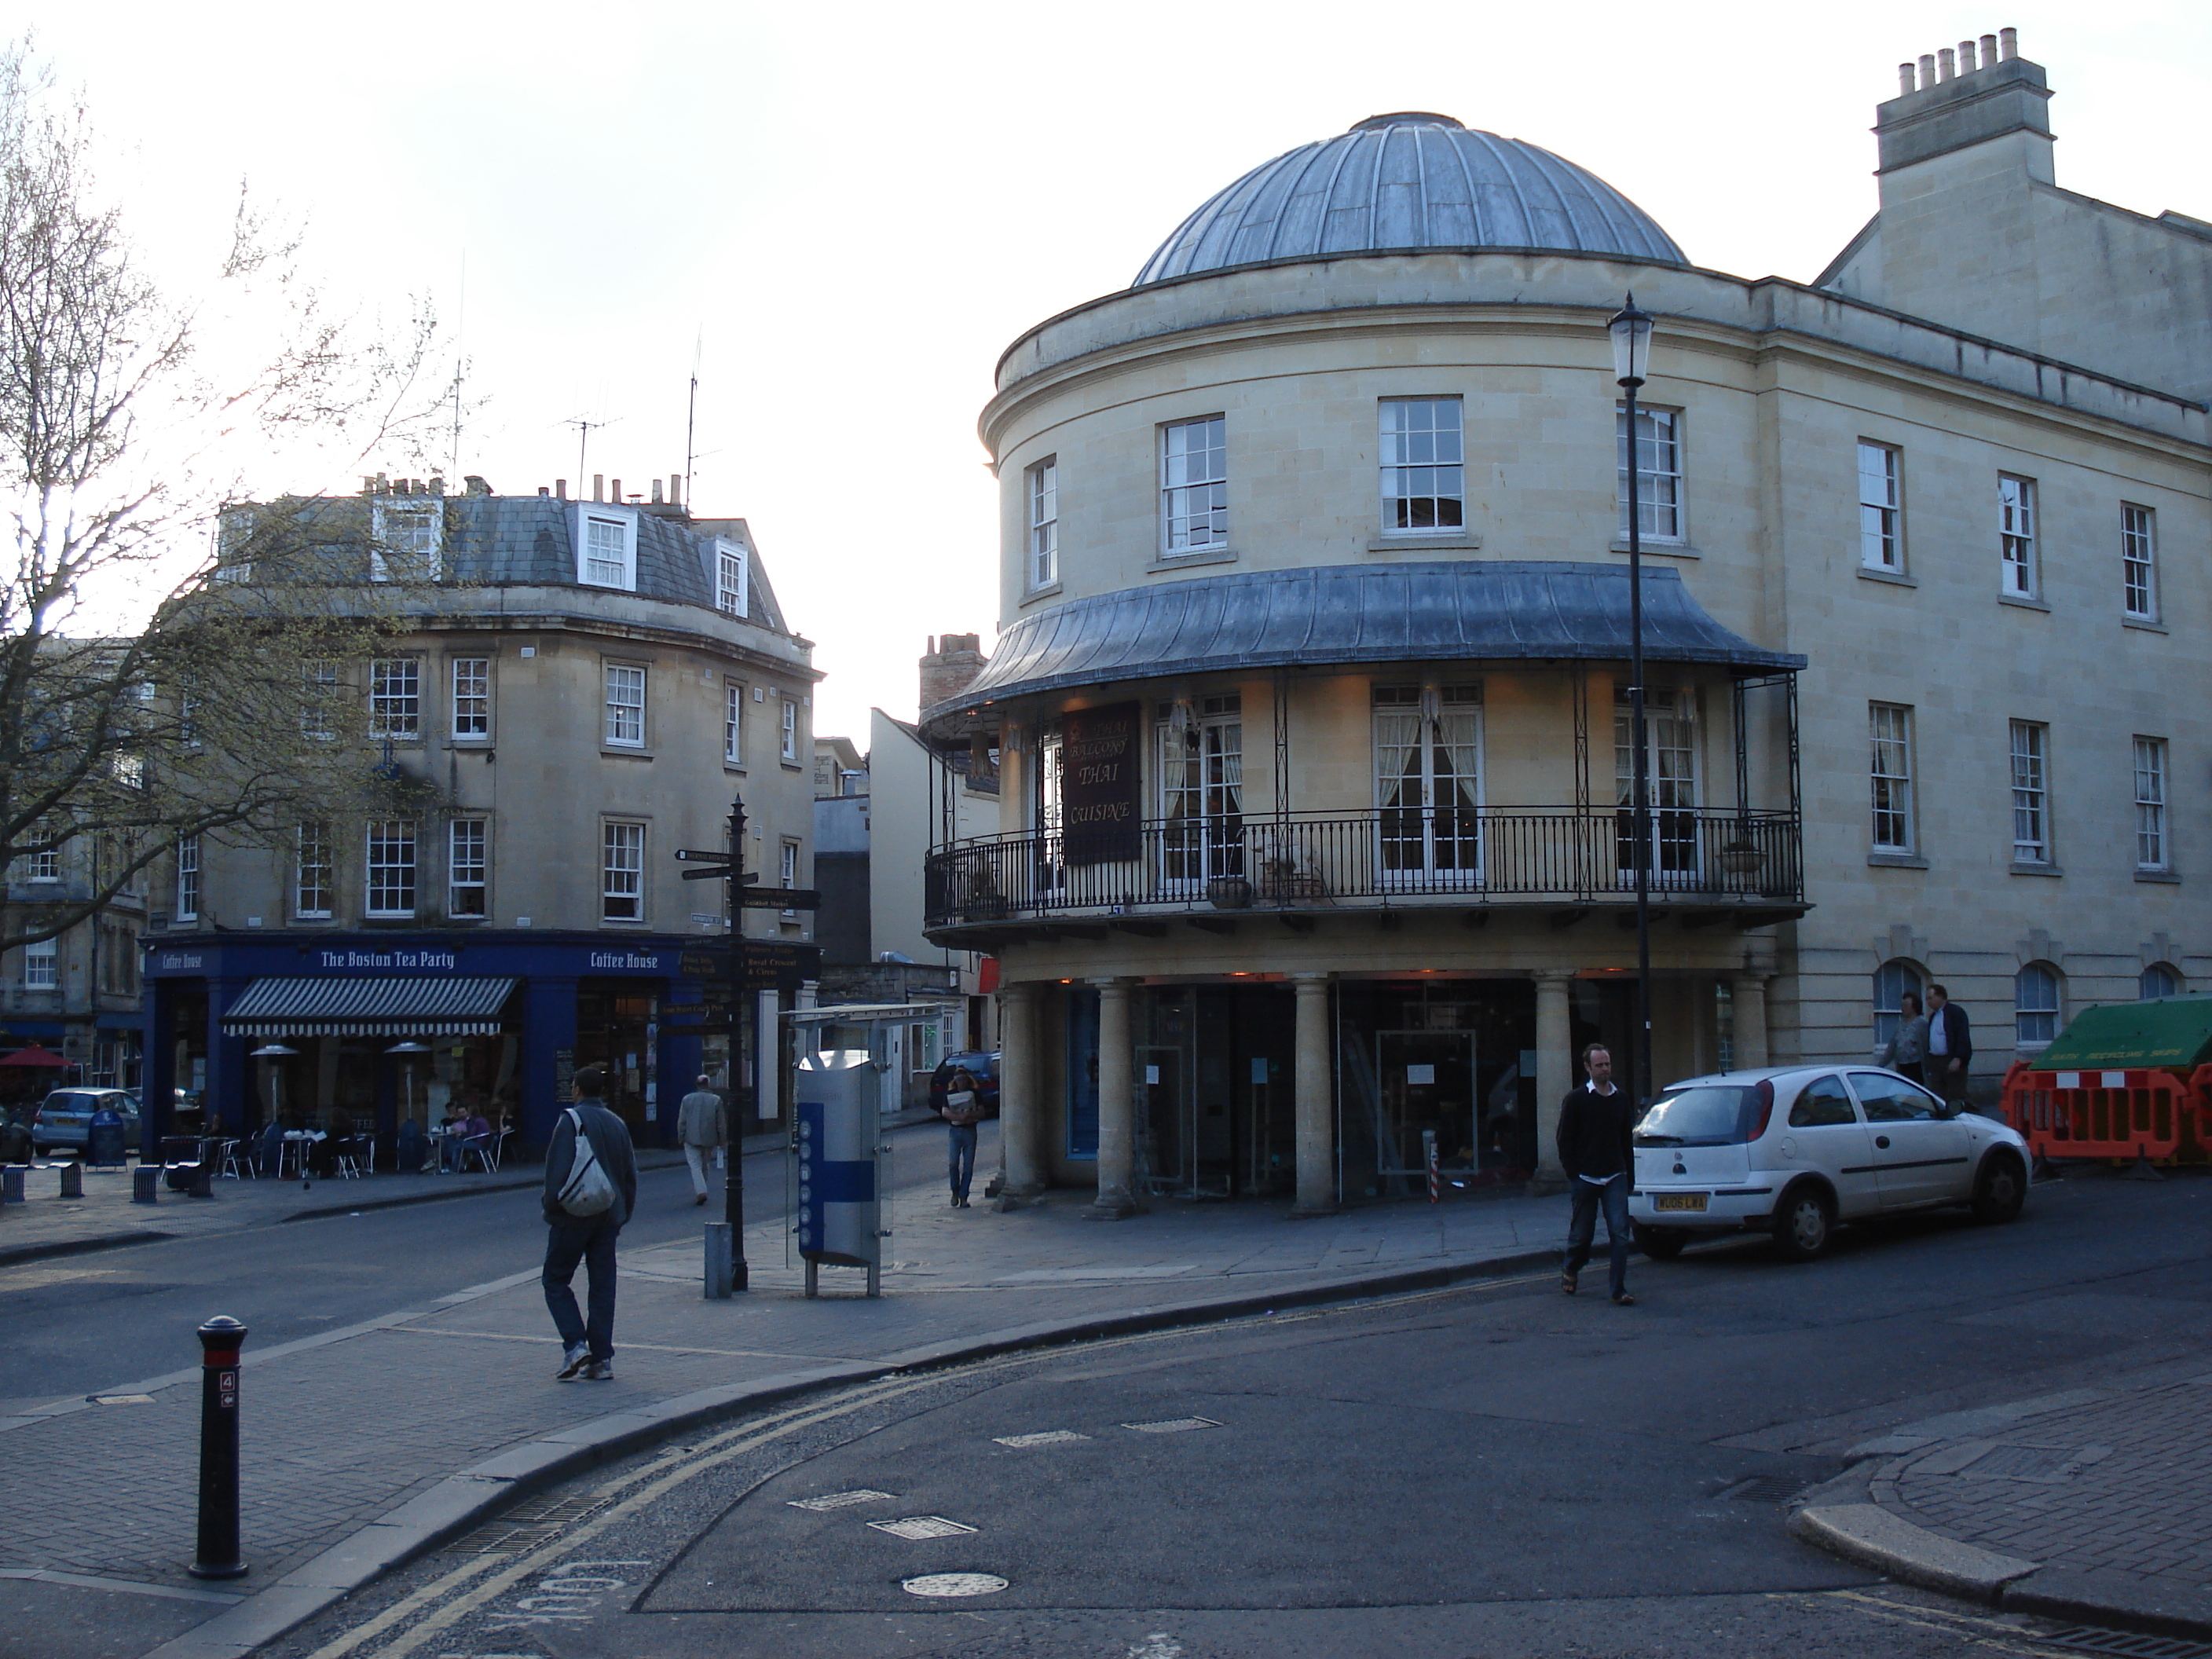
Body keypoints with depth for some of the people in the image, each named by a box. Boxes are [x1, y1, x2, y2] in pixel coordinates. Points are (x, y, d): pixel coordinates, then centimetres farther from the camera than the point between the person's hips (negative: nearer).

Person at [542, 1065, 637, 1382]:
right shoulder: (617, 1124, 10)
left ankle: (575, 1345, -8)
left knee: (555, 1279, 7)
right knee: (603, 1286, 7)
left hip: (574, 1215, -5)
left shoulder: (571, 1120, -9)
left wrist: (550, 1206, -4)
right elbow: (630, 1173, 12)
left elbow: (558, 1170, -15)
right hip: (608, 1217, 5)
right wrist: (622, 1212, 19)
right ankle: (602, 1359, 5)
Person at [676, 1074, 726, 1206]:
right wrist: (722, 1140, 9)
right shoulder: (716, 1100, -3)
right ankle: (697, 1195, 20)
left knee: (695, 1165, -3)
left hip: (692, 1138, -1)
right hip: (709, 1139, 2)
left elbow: (681, 1121, 0)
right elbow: (721, 1123, 0)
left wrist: (681, 1137, 10)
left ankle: (701, 1191, -23)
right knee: (704, 1165, 14)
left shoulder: (687, 1099, -3)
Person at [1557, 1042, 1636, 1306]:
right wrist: (1573, 1174, -7)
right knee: (1582, 1233, 9)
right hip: (1586, 1177, -2)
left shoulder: (1621, 1098, 9)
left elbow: (1627, 1139, 14)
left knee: (1620, 1233, -9)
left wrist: (1629, 1174, 10)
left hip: (1615, 1178, 2)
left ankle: (1619, 1289, -6)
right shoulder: (1576, 1100, -2)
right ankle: (1571, 1270, 37)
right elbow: (1565, 1141, -1)